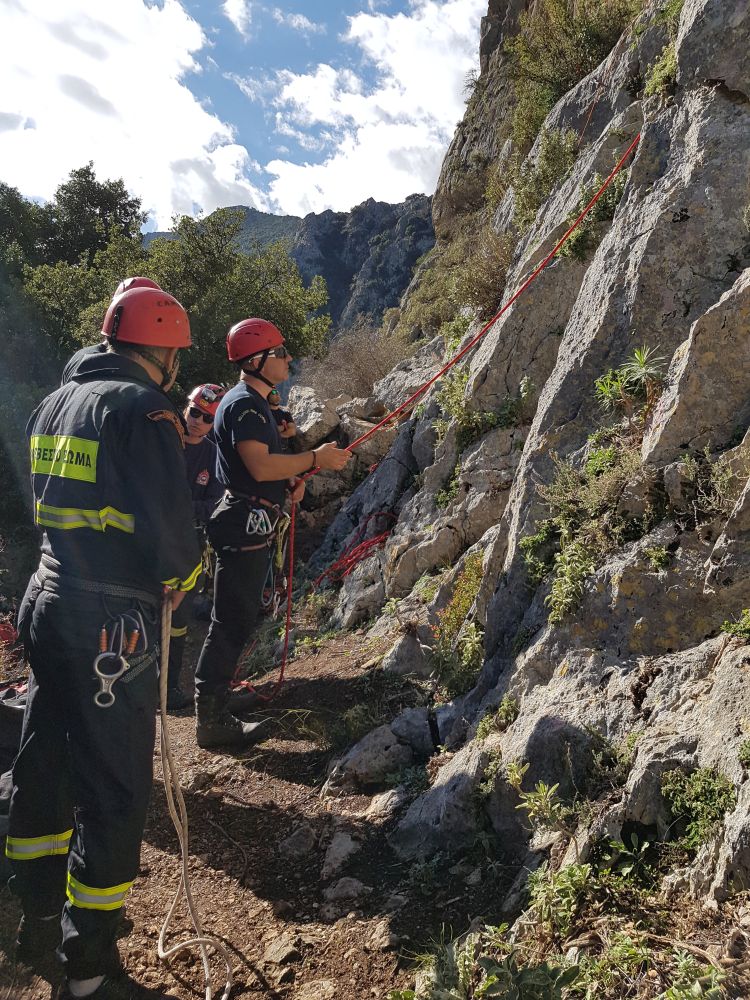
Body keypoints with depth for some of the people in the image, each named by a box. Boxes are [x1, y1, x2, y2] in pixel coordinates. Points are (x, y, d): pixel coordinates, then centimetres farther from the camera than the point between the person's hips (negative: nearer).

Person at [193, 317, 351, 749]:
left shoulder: (256, 404, 19)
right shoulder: (243, 405, -15)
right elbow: (260, 466, -26)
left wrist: (289, 481, 10)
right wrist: (315, 459, -19)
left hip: (253, 523, 11)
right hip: (246, 523, -11)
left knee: (239, 618, 19)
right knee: (232, 622, -7)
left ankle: (216, 701, 32)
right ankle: (214, 721, 1)